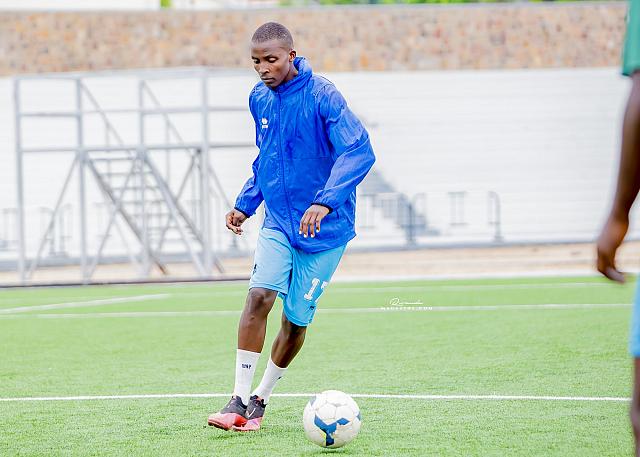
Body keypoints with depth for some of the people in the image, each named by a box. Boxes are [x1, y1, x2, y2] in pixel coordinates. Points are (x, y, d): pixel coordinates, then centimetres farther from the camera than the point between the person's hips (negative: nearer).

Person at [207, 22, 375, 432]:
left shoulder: (322, 96, -16)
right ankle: (240, 399, -15)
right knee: (260, 294, -17)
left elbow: (359, 151, -26)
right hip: (278, 222, 4)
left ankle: (261, 398, 22)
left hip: (324, 229, -4)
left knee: (297, 317, 2)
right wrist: (246, 204, 15)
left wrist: (325, 202, -36)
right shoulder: (260, 98, 5)